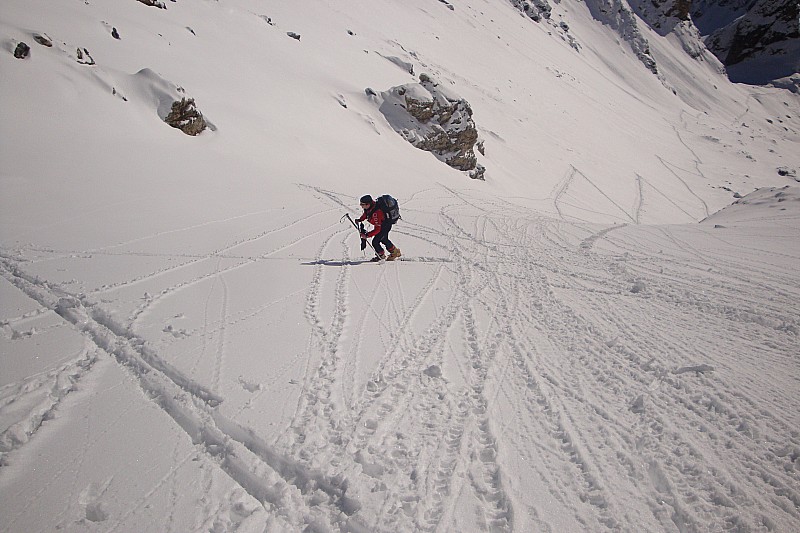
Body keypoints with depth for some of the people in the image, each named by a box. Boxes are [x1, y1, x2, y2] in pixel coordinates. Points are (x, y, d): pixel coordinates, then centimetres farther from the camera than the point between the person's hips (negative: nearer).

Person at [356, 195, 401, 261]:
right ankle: (396, 251, 46)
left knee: (375, 242, -10)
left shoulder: (375, 213, -41)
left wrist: (367, 235, -42)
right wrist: (360, 219, -4)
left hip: (385, 226, -10)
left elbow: (377, 229, -39)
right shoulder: (369, 207, -17)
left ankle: (381, 255, 16)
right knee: (383, 239, 27)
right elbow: (366, 213, 9)